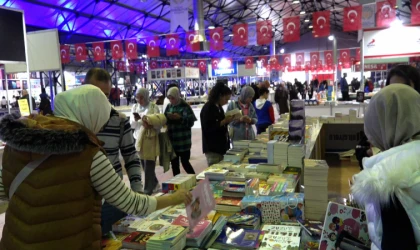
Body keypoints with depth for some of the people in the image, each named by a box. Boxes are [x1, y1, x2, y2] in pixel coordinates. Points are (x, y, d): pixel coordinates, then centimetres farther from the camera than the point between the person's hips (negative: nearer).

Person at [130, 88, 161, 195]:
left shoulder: (153, 107, -3)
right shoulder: (135, 107, 9)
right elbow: (132, 124, 3)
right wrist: (137, 120, -17)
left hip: (150, 139, -5)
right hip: (138, 139, 5)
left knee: (149, 166, -4)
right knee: (144, 165, 14)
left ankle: (148, 189, 6)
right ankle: (154, 183, 34)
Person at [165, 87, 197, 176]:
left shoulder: (185, 106, -6)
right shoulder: (169, 107, 9)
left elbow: (191, 121, -11)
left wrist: (180, 118, -22)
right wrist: (167, 117, -8)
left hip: (183, 141, -5)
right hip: (172, 141, 5)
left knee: (185, 162, 0)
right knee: (174, 163, 11)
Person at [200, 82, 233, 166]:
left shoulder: (219, 107, 12)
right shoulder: (208, 108, -14)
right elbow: (208, 128, -20)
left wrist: (227, 120, 1)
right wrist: (224, 121, -20)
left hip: (221, 146, 8)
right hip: (212, 148, -8)